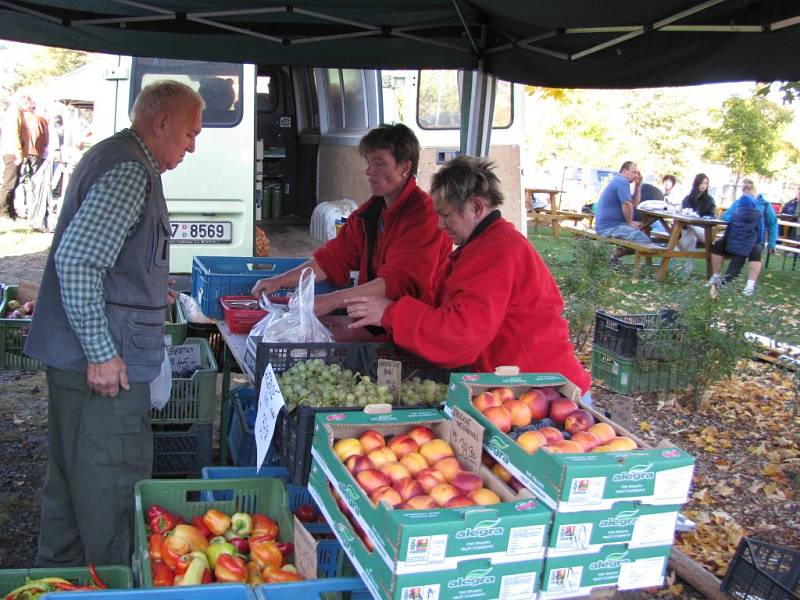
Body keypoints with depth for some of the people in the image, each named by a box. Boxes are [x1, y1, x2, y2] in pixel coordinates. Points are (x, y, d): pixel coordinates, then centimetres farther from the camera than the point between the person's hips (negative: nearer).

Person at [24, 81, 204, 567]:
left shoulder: (111, 157, 17)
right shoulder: (131, 171, -16)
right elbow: (76, 259, -26)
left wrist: (151, 290, 31)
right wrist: (101, 352, -23)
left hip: (75, 357, 11)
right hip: (106, 363, -11)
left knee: (71, 480, 21)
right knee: (112, 490, 0)